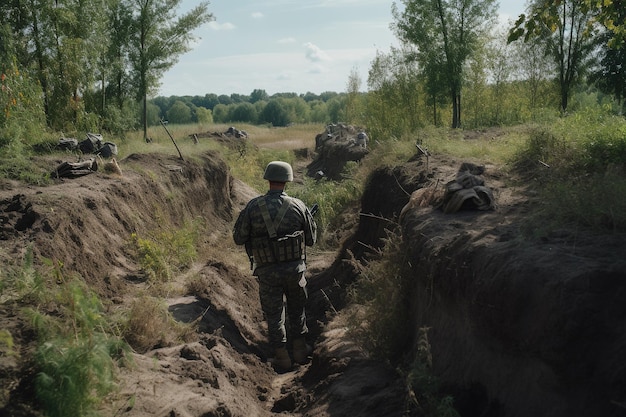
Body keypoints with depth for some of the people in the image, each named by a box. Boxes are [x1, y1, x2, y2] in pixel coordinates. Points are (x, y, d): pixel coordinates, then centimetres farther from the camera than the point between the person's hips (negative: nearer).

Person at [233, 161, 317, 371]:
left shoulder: (253, 206, -9)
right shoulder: (298, 206, -6)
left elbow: (238, 238, -4)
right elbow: (311, 239, 3)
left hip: (268, 271, -1)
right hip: (295, 267, 1)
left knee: (274, 314, 13)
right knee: (297, 309, 22)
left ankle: (282, 358, 21)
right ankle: (300, 350, 32)